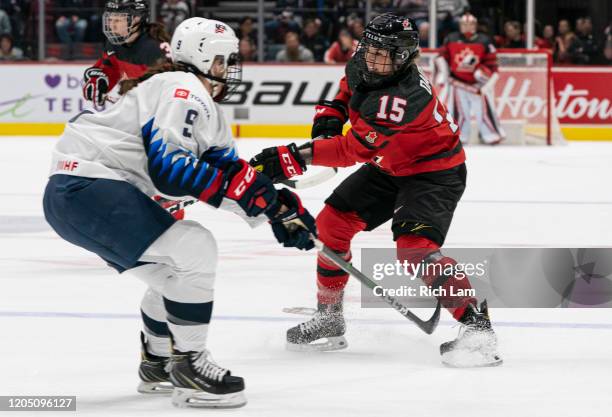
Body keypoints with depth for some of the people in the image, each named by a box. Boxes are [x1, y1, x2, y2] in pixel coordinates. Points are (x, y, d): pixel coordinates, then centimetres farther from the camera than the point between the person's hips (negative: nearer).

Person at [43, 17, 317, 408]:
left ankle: (157, 365, 36)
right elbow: (167, 168, -21)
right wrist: (240, 184, -19)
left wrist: (281, 207, 10)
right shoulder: (184, 91, -11)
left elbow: (230, 171, 22)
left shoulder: (206, 107, 23)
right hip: (88, 188, -11)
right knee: (195, 251, -16)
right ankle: (189, 366, -9)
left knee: (176, 272, 21)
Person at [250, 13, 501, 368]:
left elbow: (355, 148, -38)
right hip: (389, 166, 9)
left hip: (434, 172, -9)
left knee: (414, 247, -29)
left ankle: (476, 324, -24)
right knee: (331, 222, 5)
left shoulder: (404, 98, -36)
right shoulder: (362, 68, -10)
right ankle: (329, 319, 19)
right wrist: (330, 114, 0)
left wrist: (294, 157, -40)